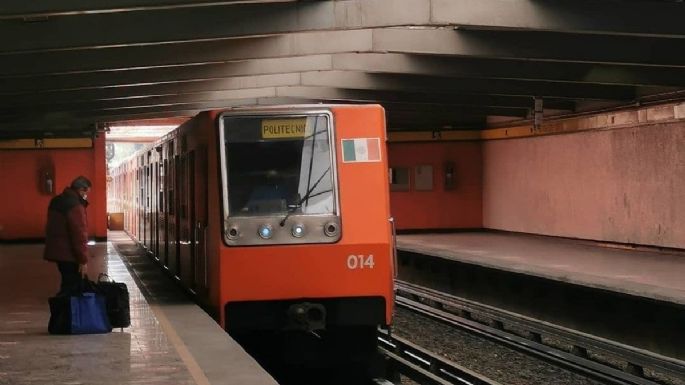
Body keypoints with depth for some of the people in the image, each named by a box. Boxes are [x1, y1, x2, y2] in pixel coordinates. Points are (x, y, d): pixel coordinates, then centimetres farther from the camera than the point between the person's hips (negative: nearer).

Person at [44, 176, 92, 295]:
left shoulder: (57, 201, 11)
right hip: (68, 253, -10)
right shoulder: (75, 206, -20)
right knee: (73, 285, -4)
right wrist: (83, 260, -18)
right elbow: (79, 235, -22)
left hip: (57, 250, 10)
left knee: (68, 282, 18)